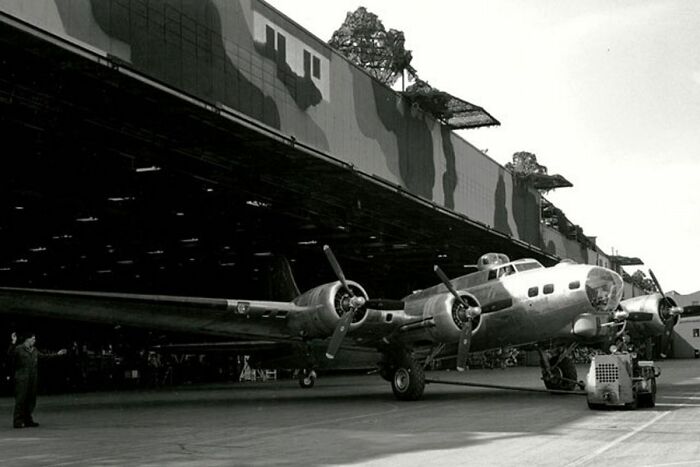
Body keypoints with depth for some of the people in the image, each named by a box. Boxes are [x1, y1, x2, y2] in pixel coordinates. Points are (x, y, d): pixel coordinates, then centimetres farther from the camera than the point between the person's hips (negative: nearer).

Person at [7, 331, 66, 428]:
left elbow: (43, 356, 28)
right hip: (22, 378, -7)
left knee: (31, 400, 9)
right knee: (21, 399, -7)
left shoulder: (34, 350, 16)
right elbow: (10, 353, -25)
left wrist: (57, 354, 32)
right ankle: (18, 421, -3)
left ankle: (27, 420, 17)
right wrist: (13, 342, -38)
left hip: (33, 379, 7)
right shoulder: (19, 348, -6)